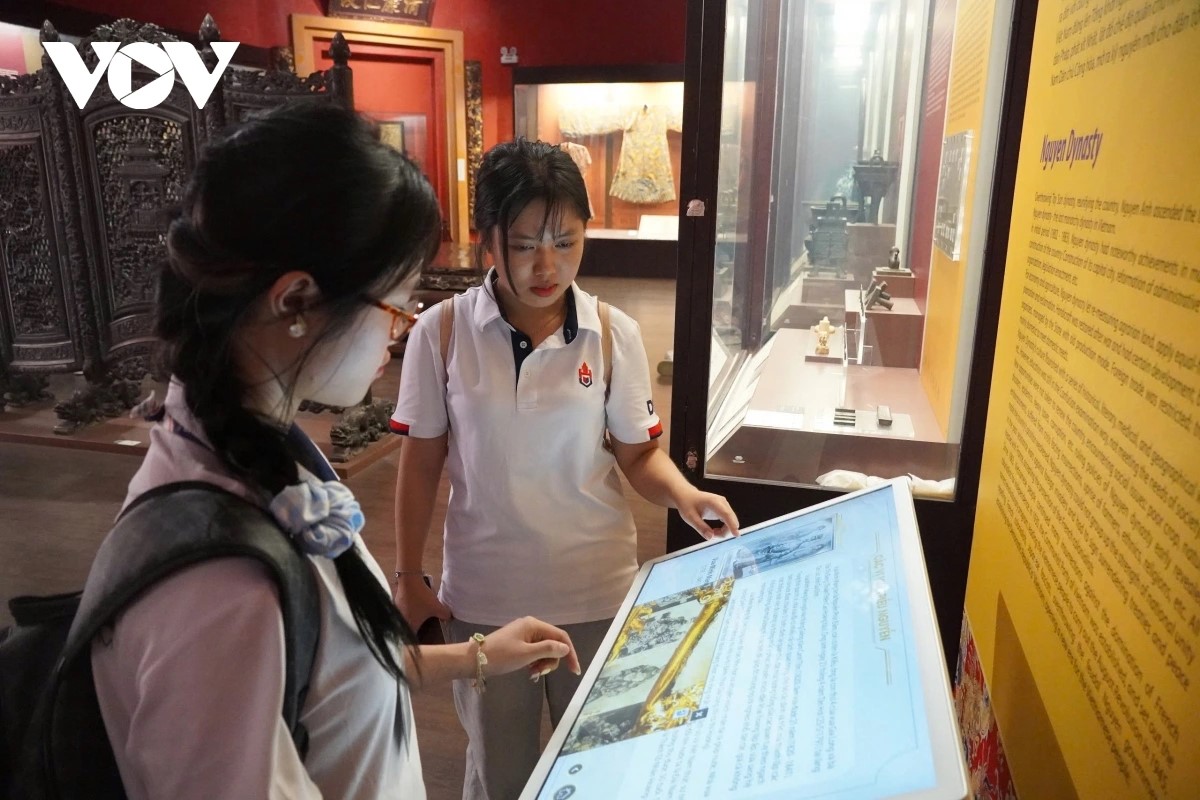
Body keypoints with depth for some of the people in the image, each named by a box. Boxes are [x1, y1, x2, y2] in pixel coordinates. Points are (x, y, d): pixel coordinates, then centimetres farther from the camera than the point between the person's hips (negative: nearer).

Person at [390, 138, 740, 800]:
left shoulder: (614, 334, -9)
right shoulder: (441, 331, -10)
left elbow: (639, 453, -1)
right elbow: (421, 464, -2)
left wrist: (686, 496, -21)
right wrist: (408, 580, 2)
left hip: (595, 591, 1)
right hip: (482, 596, 0)